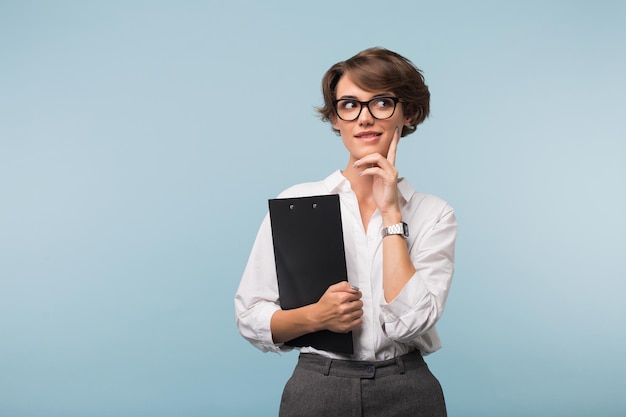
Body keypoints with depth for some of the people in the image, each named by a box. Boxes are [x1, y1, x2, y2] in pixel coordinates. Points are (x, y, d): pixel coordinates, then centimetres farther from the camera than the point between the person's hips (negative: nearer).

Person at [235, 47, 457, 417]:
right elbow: (250, 316, 0)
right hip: (318, 386, 0)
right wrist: (314, 316, -17)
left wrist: (391, 213, -13)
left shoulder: (434, 215, -2)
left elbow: (409, 322, -15)